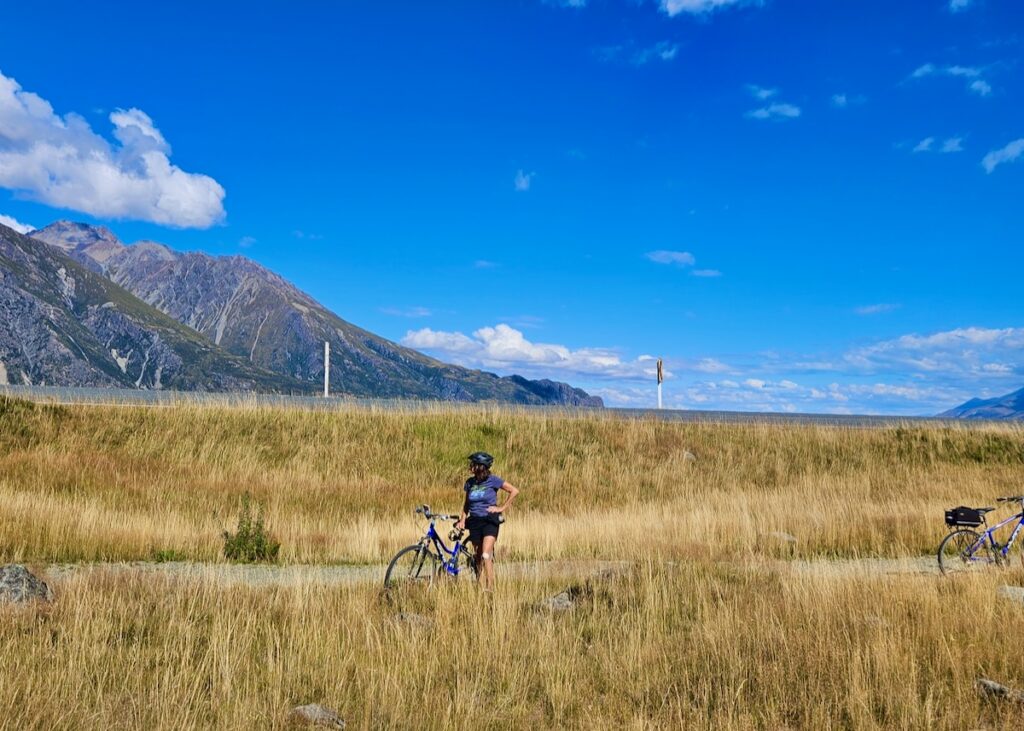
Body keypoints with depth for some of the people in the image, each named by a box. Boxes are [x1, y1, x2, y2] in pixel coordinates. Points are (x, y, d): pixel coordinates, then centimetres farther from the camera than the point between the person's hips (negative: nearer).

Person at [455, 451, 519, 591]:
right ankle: (480, 589, 15)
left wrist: (501, 508, -6)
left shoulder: (493, 480, -7)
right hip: (475, 522, 5)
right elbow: (466, 504, 16)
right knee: (478, 557, 7)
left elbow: (515, 491, -5)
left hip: (490, 521, -5)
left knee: (486, 556, -18)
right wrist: (462, 520, 2)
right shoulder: (470, 482, 6)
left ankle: (490, 588, -11)